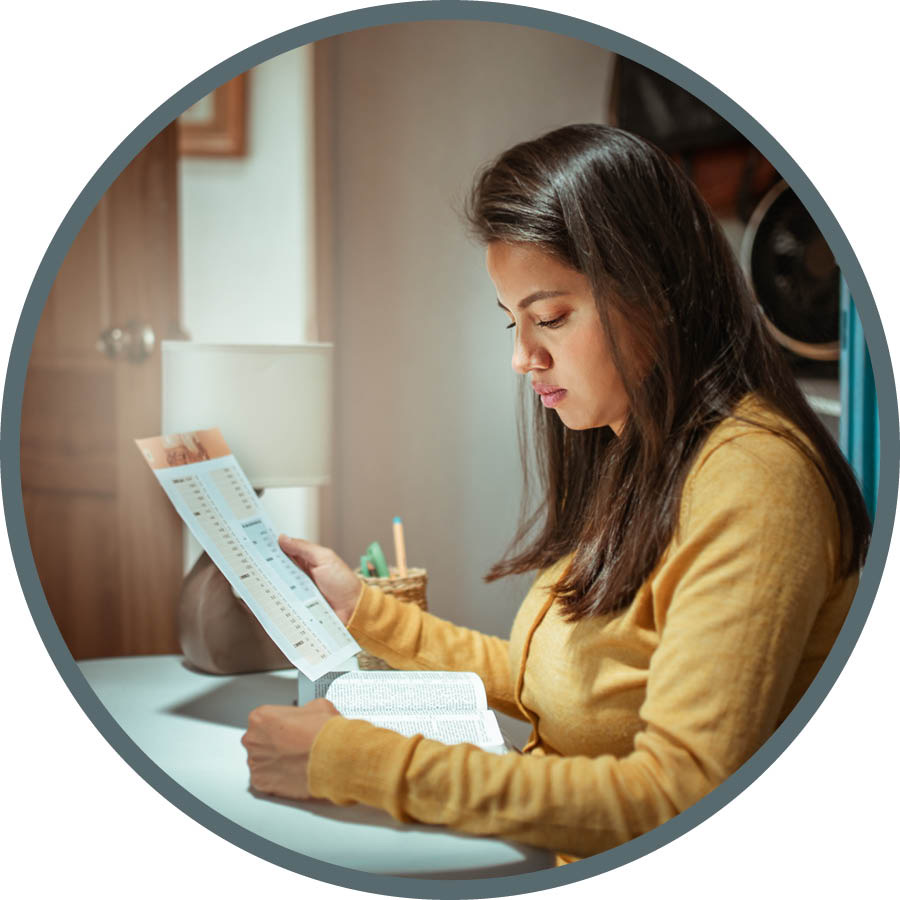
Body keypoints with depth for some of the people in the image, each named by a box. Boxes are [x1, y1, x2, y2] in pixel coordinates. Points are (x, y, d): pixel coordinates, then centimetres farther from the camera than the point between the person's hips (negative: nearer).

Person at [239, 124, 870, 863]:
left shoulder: (751, 479, -19)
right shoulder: (625, 460, 8)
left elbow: (681, 796, -24)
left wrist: (362, 762, -24)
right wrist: (365, 612, 11)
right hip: (550, 858, 7)